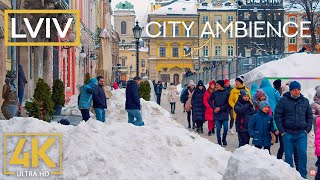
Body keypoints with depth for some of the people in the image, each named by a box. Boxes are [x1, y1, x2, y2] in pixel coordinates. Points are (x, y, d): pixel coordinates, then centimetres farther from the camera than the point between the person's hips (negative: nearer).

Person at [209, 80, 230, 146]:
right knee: (218, 129, 2)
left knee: (225, 128, -1)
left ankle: (224, 139, 21)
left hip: (224, 113, -1)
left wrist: (220, 108, -11)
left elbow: (228, 103, -4)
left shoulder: (226, 93, -3)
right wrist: (214, 108, -6)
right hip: (217, 114, 1)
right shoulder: (215, 93, 3)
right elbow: (209, 101, 6)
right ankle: (219, 142, 12)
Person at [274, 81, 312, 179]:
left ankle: (303, 175, 4)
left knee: (302, 153, -7)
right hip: (288, 133, -1)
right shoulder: (283, 101, -2)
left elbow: (309, 116, 14)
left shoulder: (305, 101, 7)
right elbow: (277, 116, -1)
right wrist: (281, 131, -5)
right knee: (288, 155, 6)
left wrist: (307, 129, 4)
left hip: (301, 134, 1)